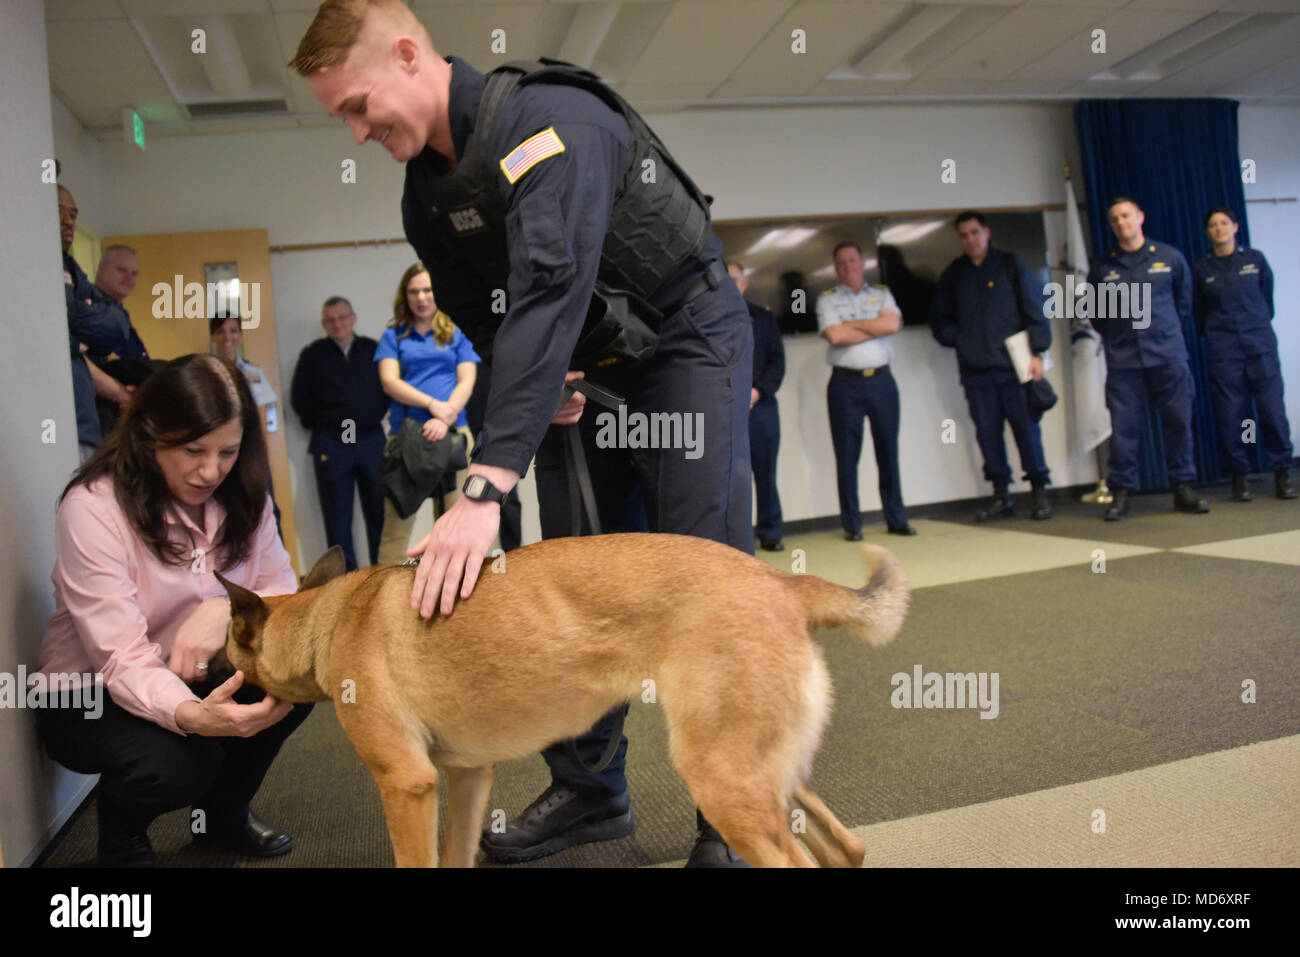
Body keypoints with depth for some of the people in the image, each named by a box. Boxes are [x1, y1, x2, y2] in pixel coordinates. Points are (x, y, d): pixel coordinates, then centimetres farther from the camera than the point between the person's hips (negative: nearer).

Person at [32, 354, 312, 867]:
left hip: (192, 677, 5)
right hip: (89, 695, -5)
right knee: (178, 763, -34)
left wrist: (227, 607, -33)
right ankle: (121, 837, 4)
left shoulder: (241, 498, -7)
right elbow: (122, 660, -30)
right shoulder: (92, 509, -24)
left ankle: (226, 811, 8)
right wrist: (193, 716, -51)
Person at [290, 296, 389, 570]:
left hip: (372, 440, 1)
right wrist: (325, 424, 6)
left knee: (379, 511, 4)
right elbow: (299, 400, 8)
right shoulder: (312, 355, 6)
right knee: (337, 517, 2)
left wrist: (374, 417, 3)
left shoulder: (372, 349, 8)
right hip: (330, 445, -1)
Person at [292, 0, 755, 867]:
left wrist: (487, 486, -45)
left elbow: (549, 294, -38)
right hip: (585, 367, 8)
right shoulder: (427, 191, 2)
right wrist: (538, 386, -11)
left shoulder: (546, 120, -25)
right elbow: (485, 315, 11)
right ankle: (592, 790, 18)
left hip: (689, 336, -7)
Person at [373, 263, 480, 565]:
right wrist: (433, 404, -13)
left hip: (453, 433, 0)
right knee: (397, 519, -5)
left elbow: (467, 381, 4)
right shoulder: (393, 336, 14)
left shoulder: (456, 334, 14)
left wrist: (446, 418, -13)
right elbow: (389, 381, 1)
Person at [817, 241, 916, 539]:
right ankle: (852, 524, 7)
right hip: (845, 383, -2)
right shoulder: (827, 299, 6)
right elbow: (835, 336, -11)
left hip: (881, 380, 2)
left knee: (888, 450, 6)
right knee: (847, 455, 0)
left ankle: (896, 519, 16)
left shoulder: (882, 294, 13)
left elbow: (892, 324, -6)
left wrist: (851, 324, -6)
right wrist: (876, 327, -3)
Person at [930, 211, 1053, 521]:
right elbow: (939, 319, 19)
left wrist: (1037, 352, -6)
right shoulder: (952, 274, 12)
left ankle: (1040, 492, 7)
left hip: (1013, 364, -2)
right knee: (987, 432, 2)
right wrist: (960, 340, 2)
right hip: (975, 370, 3)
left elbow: (1034, 309, 2)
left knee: (1026, 427, -2)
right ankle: (1001, 496, 10)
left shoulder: (1010, 265, 5)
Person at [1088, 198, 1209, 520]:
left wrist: (1170, 331, 14)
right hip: (1123, 360, 0)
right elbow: (1095, 311, 17)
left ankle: (1183, 488, 13)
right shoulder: (1102, 266, 6)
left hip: (1169, 354, 1)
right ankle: (1120, 493, 4)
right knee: (1123, 427, -3)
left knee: (1179, 422, 2)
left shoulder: (1169, 257, 7)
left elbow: (1185, 300, 18)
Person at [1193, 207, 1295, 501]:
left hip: (1261, 344, 0)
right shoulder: (1202, 268, 6)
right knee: (1231, 414, -2)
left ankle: (1282, 473, 6)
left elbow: (1267, 297, 17)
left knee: (1273, 409, -4)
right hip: (1223, 350, 0)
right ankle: (1239, 476, 7)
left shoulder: (1255, 259, 7)